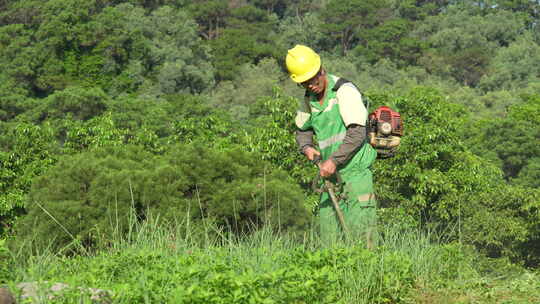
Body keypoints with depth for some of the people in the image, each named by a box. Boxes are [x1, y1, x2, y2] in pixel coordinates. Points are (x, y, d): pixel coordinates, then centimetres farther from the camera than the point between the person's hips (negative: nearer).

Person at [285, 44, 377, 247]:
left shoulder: (344, 90, -12)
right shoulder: (309, 100, 10)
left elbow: (357, 132, -18)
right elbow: (302, 129, 25)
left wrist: (335, 160, -22)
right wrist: (306, 147, 4)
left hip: (355, 169, -7)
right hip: (331, 175, 7)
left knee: (359, 230, -12)